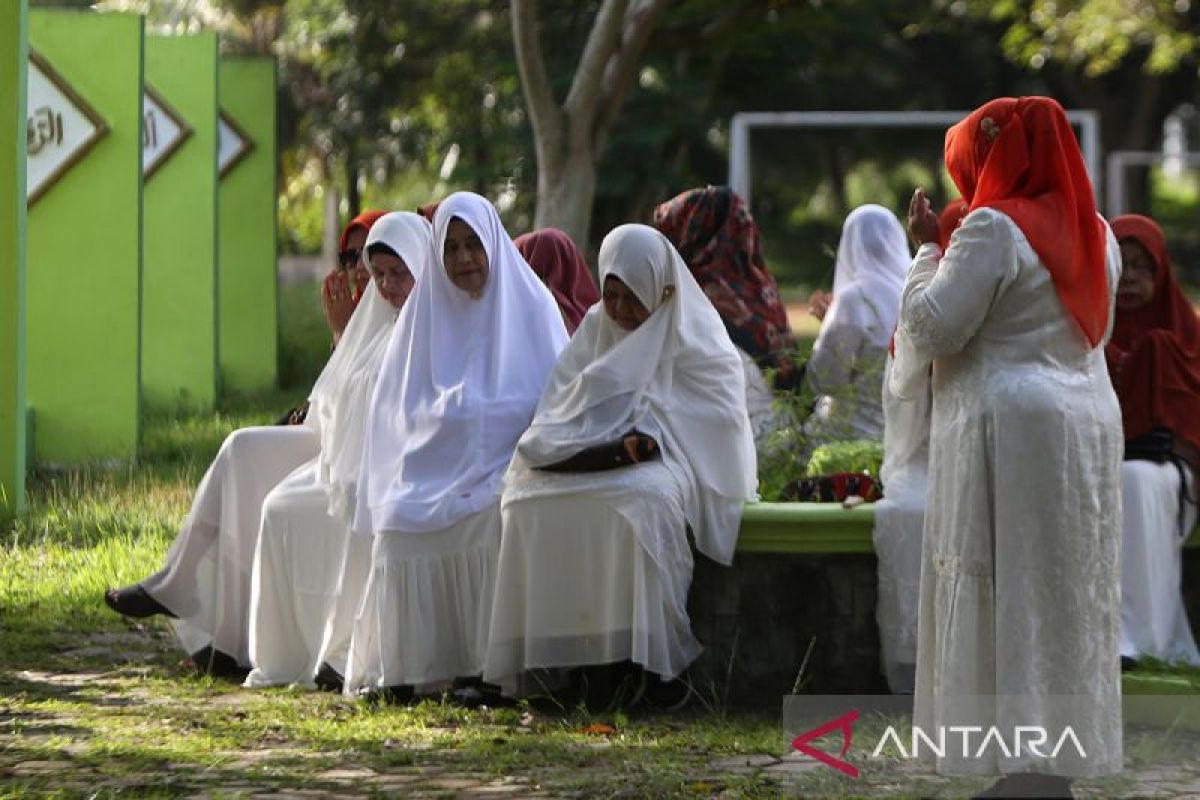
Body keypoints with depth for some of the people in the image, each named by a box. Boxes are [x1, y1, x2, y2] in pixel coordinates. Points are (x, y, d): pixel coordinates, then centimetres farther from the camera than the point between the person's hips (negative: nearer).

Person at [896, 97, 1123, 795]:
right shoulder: (1093, 231, 13)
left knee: (1009, 592, -5)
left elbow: (933, 327, -13)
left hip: (1010, 428, -8)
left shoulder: (994, 229, -12)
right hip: (1088, 422, 8)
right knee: (1066, 590, 10)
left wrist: (928, 249, 0)